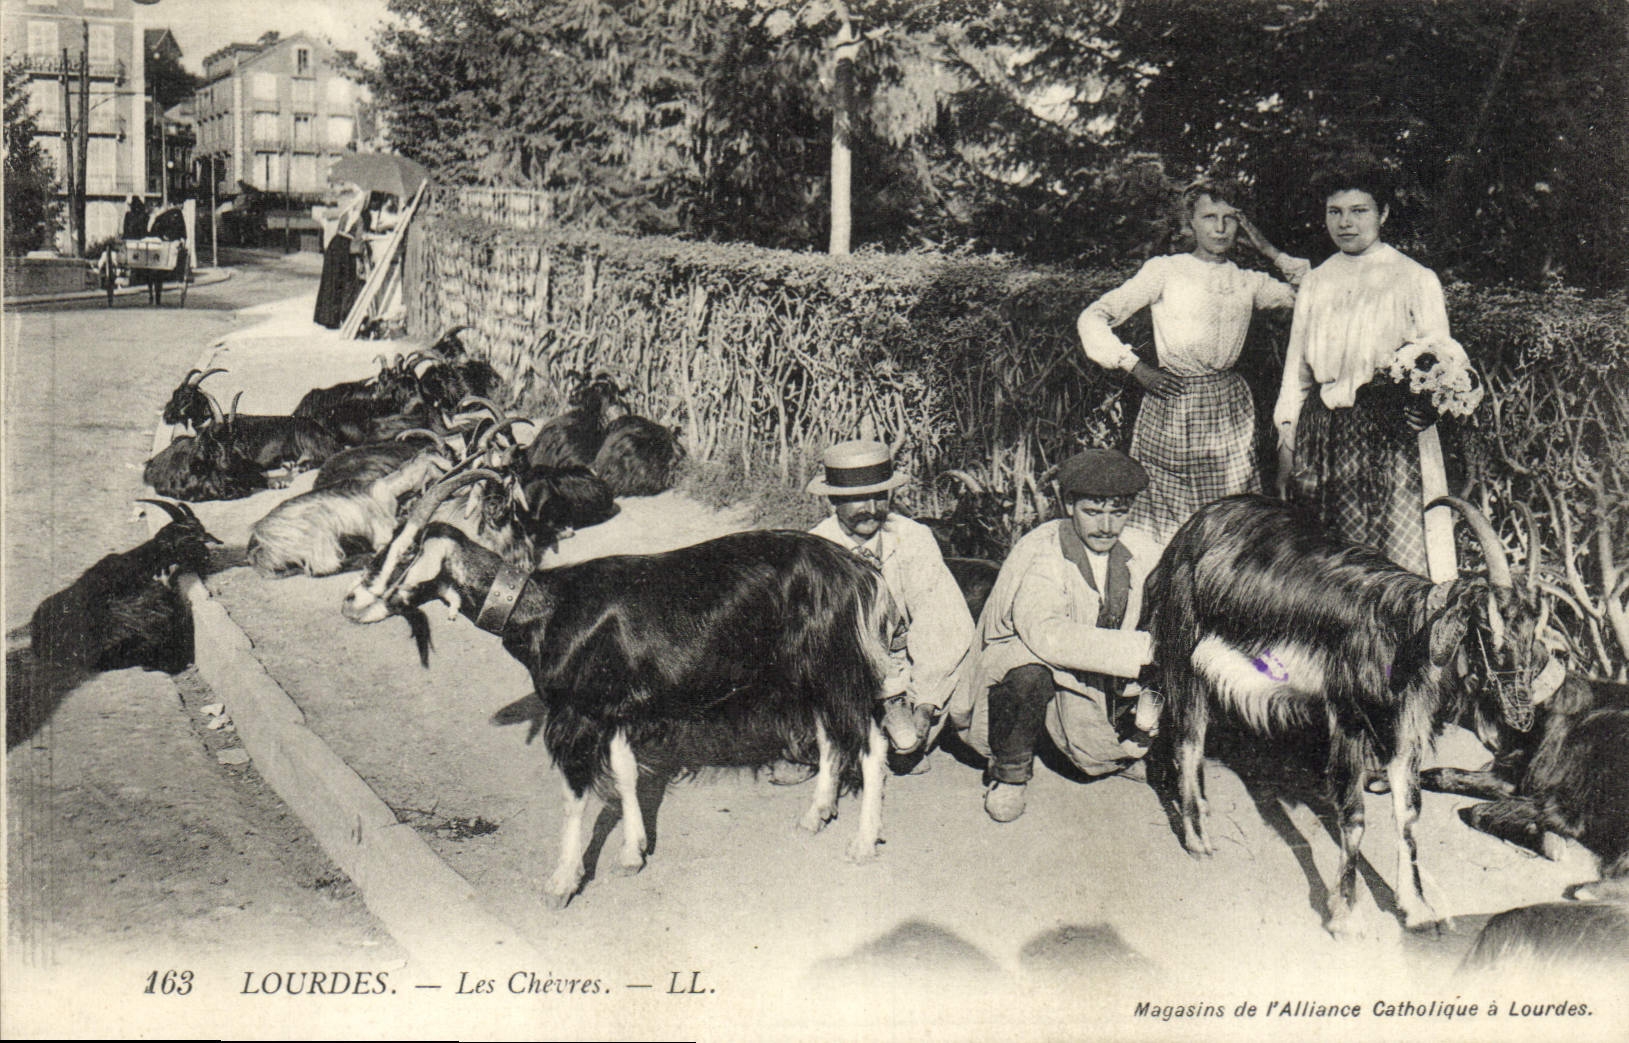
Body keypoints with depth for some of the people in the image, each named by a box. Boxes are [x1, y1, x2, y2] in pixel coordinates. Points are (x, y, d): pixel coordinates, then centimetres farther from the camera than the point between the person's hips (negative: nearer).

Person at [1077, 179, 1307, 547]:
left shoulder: (1249, 282, 12)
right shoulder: (1164, 271, 1)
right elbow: (1092, 319, -2)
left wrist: (1268, 249, 8)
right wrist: (1138, 369, -9)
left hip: (1230, 410, 4)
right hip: (1174, 407, -3)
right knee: (1166, 522, -4)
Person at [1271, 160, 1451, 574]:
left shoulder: (1416, 280, 5)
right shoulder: (1314, 283, 17)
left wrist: (1430, 404, -17)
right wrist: (1285, 447, 11)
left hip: (1389, 431, -4)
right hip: (1320, 429, 4)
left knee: (1392, 555, -9)